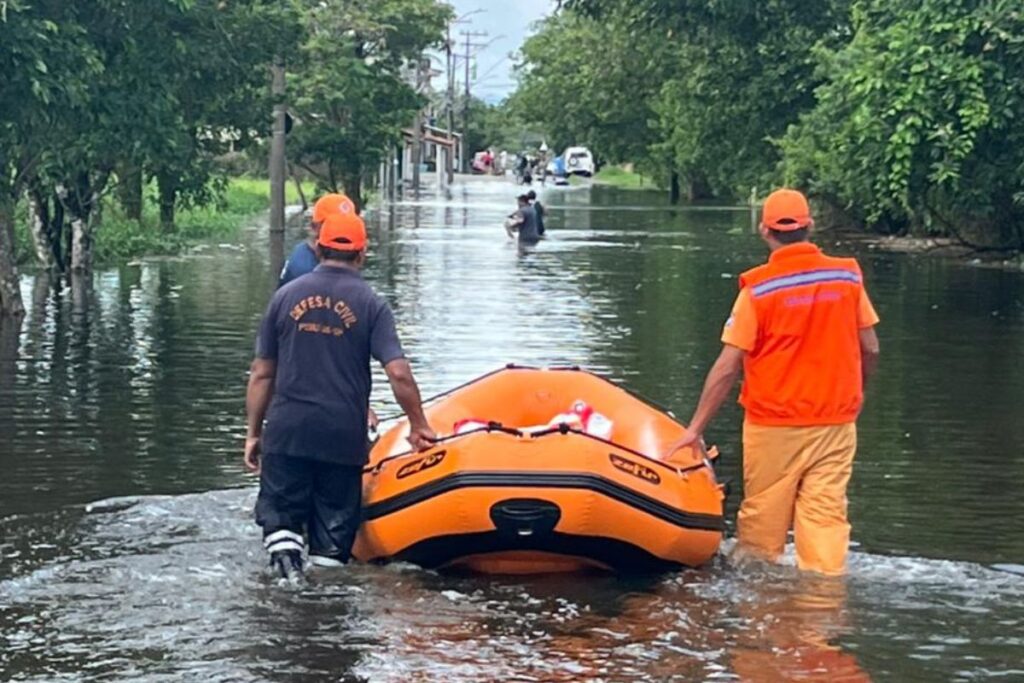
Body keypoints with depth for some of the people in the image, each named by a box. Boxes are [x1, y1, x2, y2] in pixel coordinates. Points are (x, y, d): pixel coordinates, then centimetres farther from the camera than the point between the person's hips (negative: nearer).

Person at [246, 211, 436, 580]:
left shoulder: (286, 296, 5)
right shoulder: (370, 304, -1)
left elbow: (262, 374, 7)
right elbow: (399, 373, -9)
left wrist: (253, 432, 15)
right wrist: (419, 425, 4)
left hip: (287, 434, 1)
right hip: (343, 438, -1)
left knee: (279, 516, 9)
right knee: (334, 532, 9)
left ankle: (284, 551, -17)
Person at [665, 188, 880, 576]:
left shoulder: (758, 289, -10)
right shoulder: (847, 277, 0)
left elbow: (728, 367, -10)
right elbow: (870, 349, 5)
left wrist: (696, 428, -5)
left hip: (774, 426, -3)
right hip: (836, 423, 3)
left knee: (761, 518, 8)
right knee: (826, 513, 3)